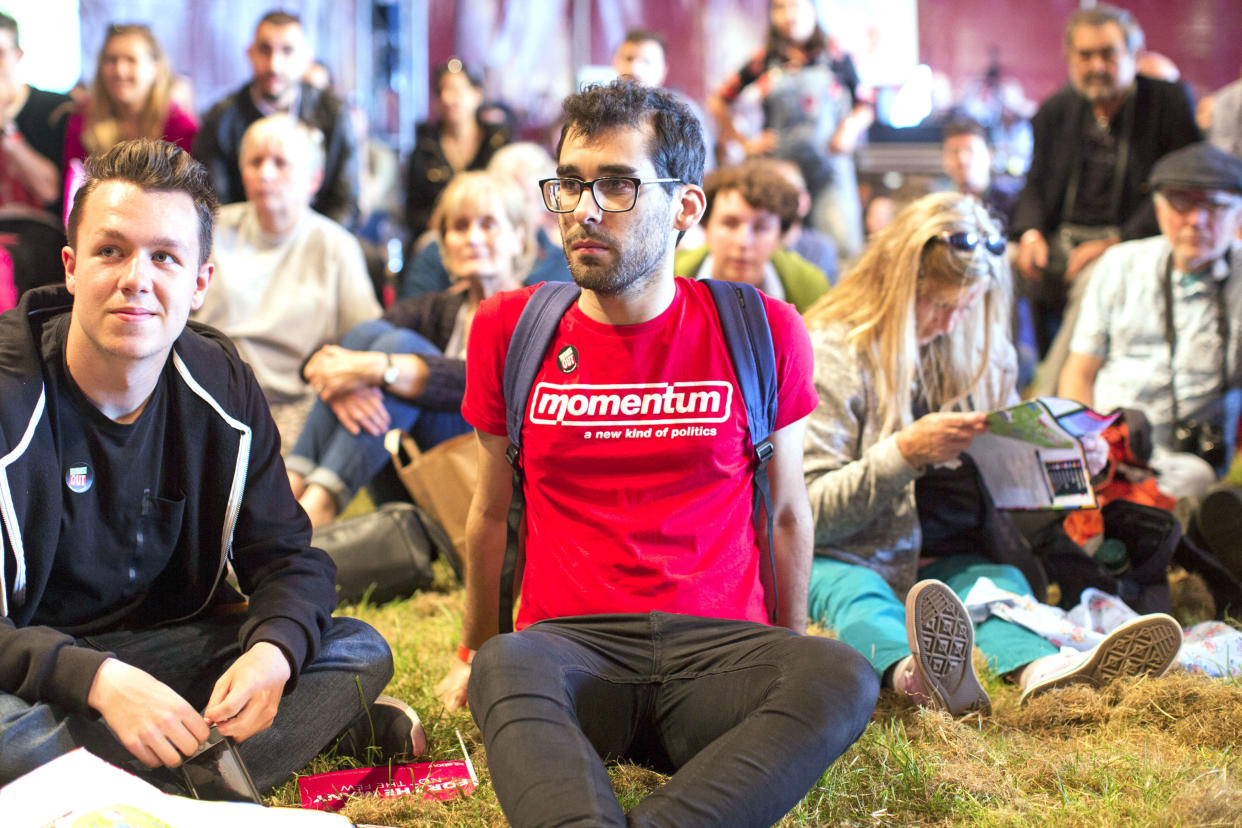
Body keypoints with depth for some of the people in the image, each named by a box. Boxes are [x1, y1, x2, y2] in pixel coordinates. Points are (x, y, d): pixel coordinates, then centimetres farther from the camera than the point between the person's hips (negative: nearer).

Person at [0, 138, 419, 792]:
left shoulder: (223, 389, -3)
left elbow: (286, 555, 0)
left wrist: (272, 651, -23)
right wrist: (99, 681, -39)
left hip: (166, 639, 5)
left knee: (359, 651, -10)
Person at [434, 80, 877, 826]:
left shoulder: (763, 332, 4)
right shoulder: (510, 329, 7)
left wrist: (792, 654, 20)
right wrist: (476, 651, 26)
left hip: (717, 644, 0)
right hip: (571, 643, 0)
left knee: (843, 679, -33)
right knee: (506, 669, -37)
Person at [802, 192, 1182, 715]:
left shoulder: (983, 356, 12)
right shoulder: (831, 355, -7)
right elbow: (806, 509, -13)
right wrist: (904, 452, -23)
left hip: (950, 557, 5)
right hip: (847, 555, -5)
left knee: (1001, 583, -26)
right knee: (854, 594, -36)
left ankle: (1043, 670, -61)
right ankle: (915, 675, -71)